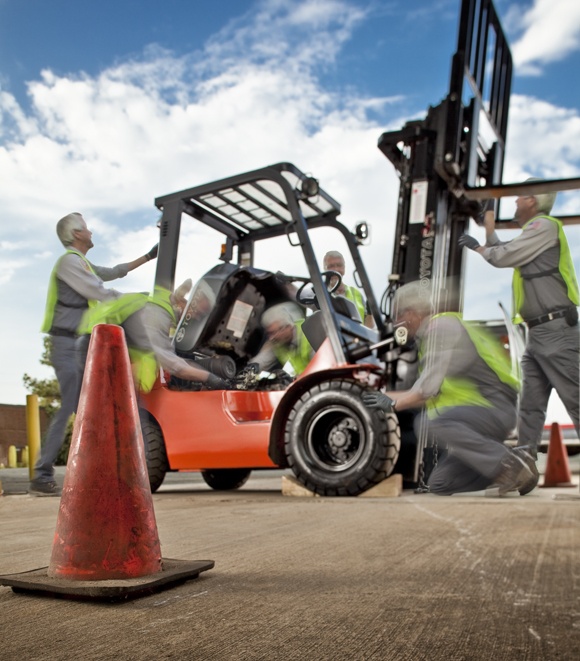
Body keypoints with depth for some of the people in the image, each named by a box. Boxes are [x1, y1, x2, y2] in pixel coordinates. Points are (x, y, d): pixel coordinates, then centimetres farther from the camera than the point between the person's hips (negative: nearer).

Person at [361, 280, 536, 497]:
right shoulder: (431, 335, 19)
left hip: (496, 408, -10)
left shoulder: (442, 326, -12)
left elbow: (429, 387, -20)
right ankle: (513, 472, 7)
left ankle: (508, 464, -24)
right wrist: (385, 395, 19)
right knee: (439, 484, 4)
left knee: (430, 422, -35)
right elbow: (425, 392, 19)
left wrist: (393, 404, -10)